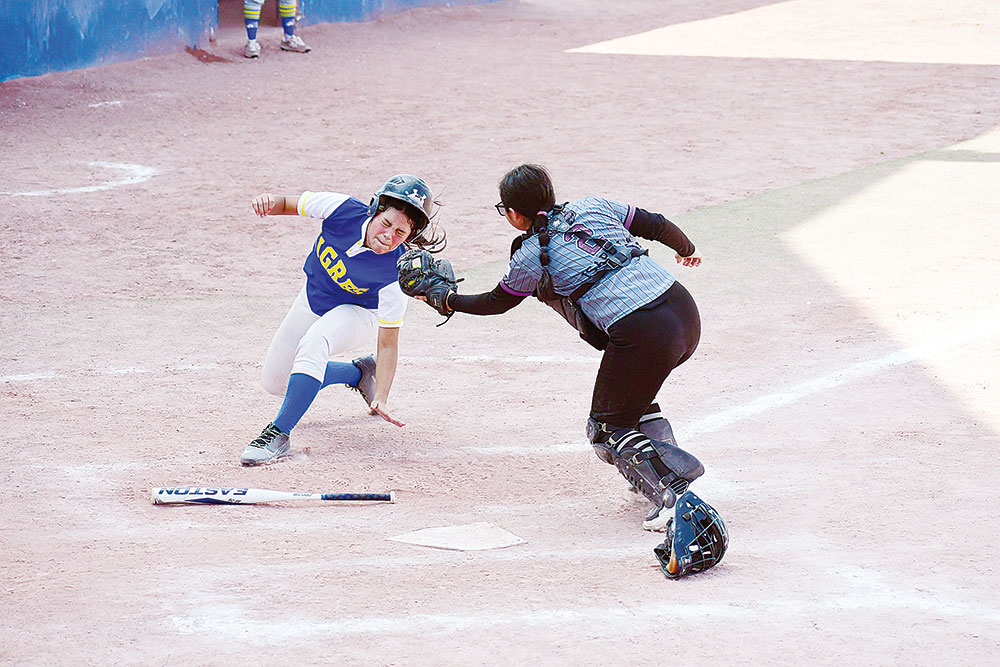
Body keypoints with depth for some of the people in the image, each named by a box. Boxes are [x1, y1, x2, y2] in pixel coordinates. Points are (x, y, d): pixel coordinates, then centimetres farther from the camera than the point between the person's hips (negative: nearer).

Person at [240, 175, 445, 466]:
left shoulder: (395, 273, -36)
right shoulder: (342, 209, -30)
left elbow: (388, 342, -30)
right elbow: (291, 205, -13)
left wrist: (382, 398, -38)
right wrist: (271, 202, -37)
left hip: (358, 313, -5)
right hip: (314, 299, 5)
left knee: (314, 343, -38)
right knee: (275, 382, 13)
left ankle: (278, 435, -31)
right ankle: (360, 372, 28)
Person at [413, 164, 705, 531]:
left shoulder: (530, 257, 4)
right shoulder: (593, 206, 16)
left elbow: (496, 302, 21)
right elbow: (655, 225, 21)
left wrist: (446, 300, 37)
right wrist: (687, 249, 43)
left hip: (640, 335, -7)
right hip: (684, 308, 7)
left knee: (606, 430, 9)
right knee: (634, 393, 34)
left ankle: (673, 486, -10)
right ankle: (663, 456, 23)